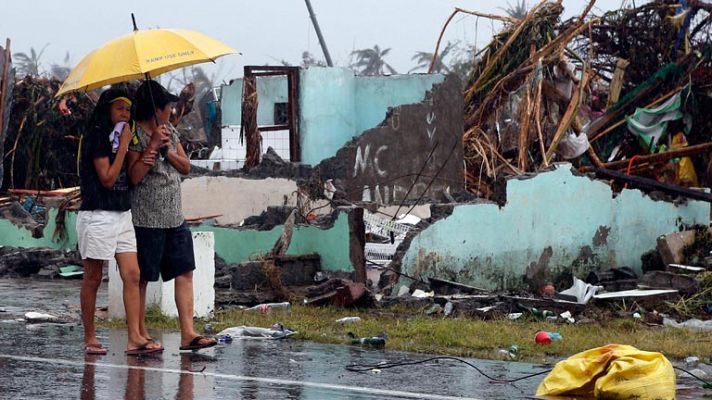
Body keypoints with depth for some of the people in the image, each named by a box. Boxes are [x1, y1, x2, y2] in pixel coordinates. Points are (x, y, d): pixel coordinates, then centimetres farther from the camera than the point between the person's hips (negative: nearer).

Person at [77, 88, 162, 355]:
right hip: (98, 215, -8)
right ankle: (89, 339, 9)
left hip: (122, 214, 8)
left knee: (132, 275, -3)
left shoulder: (120, 137, 15)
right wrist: (124, 145, -12)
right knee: (93, 279, 1)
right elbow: (107, 178, -15)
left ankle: (135, 338, -8)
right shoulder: (97, 137, -8)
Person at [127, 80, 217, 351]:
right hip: (146, 219, -7)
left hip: (175, 217, 7)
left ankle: (188, 333, -2)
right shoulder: (135, 135, -10)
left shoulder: (170, 132, 13)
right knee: (141, 278, 1)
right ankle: (140, 334, 9)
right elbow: (135, 176, -17)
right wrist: (153, 144, -18)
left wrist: (167, 150, -7)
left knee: (184, 273, 0)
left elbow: (186, 167, 10)